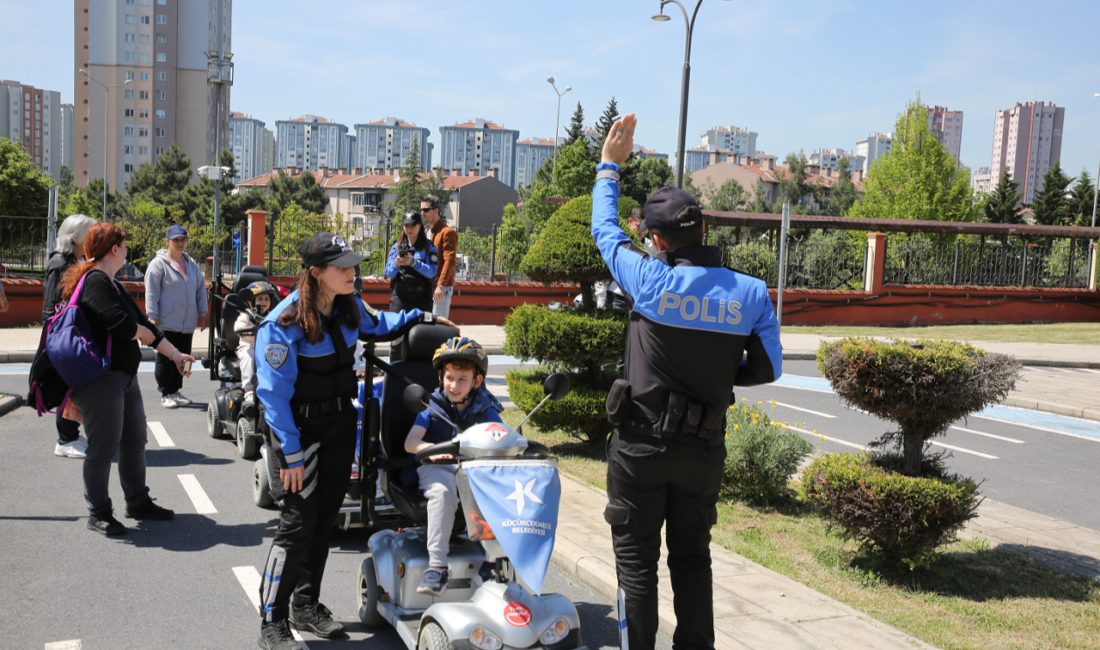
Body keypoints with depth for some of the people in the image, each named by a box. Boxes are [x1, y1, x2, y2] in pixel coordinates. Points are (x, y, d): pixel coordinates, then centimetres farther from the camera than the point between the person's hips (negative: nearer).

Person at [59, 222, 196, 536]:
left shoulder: (113, 285, 16)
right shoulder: (95, 282, -15)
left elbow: (142, 323, 17)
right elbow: (121, 324, -27)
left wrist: (176, 355, 15)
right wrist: (144, 332, -4)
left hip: (125, 377, 10)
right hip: (100, 379, -10)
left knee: (134, 443, 16)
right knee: (103, 449, -1)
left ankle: (138, 502, 29)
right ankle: (98, 513, 13)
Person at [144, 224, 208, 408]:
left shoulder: (192, 264, 12)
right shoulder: (159, 263, -7)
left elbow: (200, 289, 17)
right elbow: (151, 292, -10)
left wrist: (202, 313, 13)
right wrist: (152, 316, -14)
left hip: (187, 323, 6)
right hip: (167, 323, -6)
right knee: (166, 359, 0)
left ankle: (175, 391, 23)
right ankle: (166, 393, 8)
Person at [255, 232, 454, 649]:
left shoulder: (349, 306, -1)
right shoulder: (284, 323, -21)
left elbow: (376, 325, 24)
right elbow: (274, 393, -20)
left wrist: (420, 318, 12)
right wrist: (292, 453, -21)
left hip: (341, 424, 7)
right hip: (301, 428, -7)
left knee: (325, 517, 13)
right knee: (298, 522, -8)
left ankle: (306, 605, 28)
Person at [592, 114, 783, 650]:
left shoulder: (650, 280, -15)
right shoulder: (753, 293, -8)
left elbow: (605, 231, 2)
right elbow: (767, 369, -2)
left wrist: (610, 165, 16)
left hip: (642, 445, -3)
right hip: (705, 449, 3)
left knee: (636, 560, 11)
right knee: (692, 558, 19)